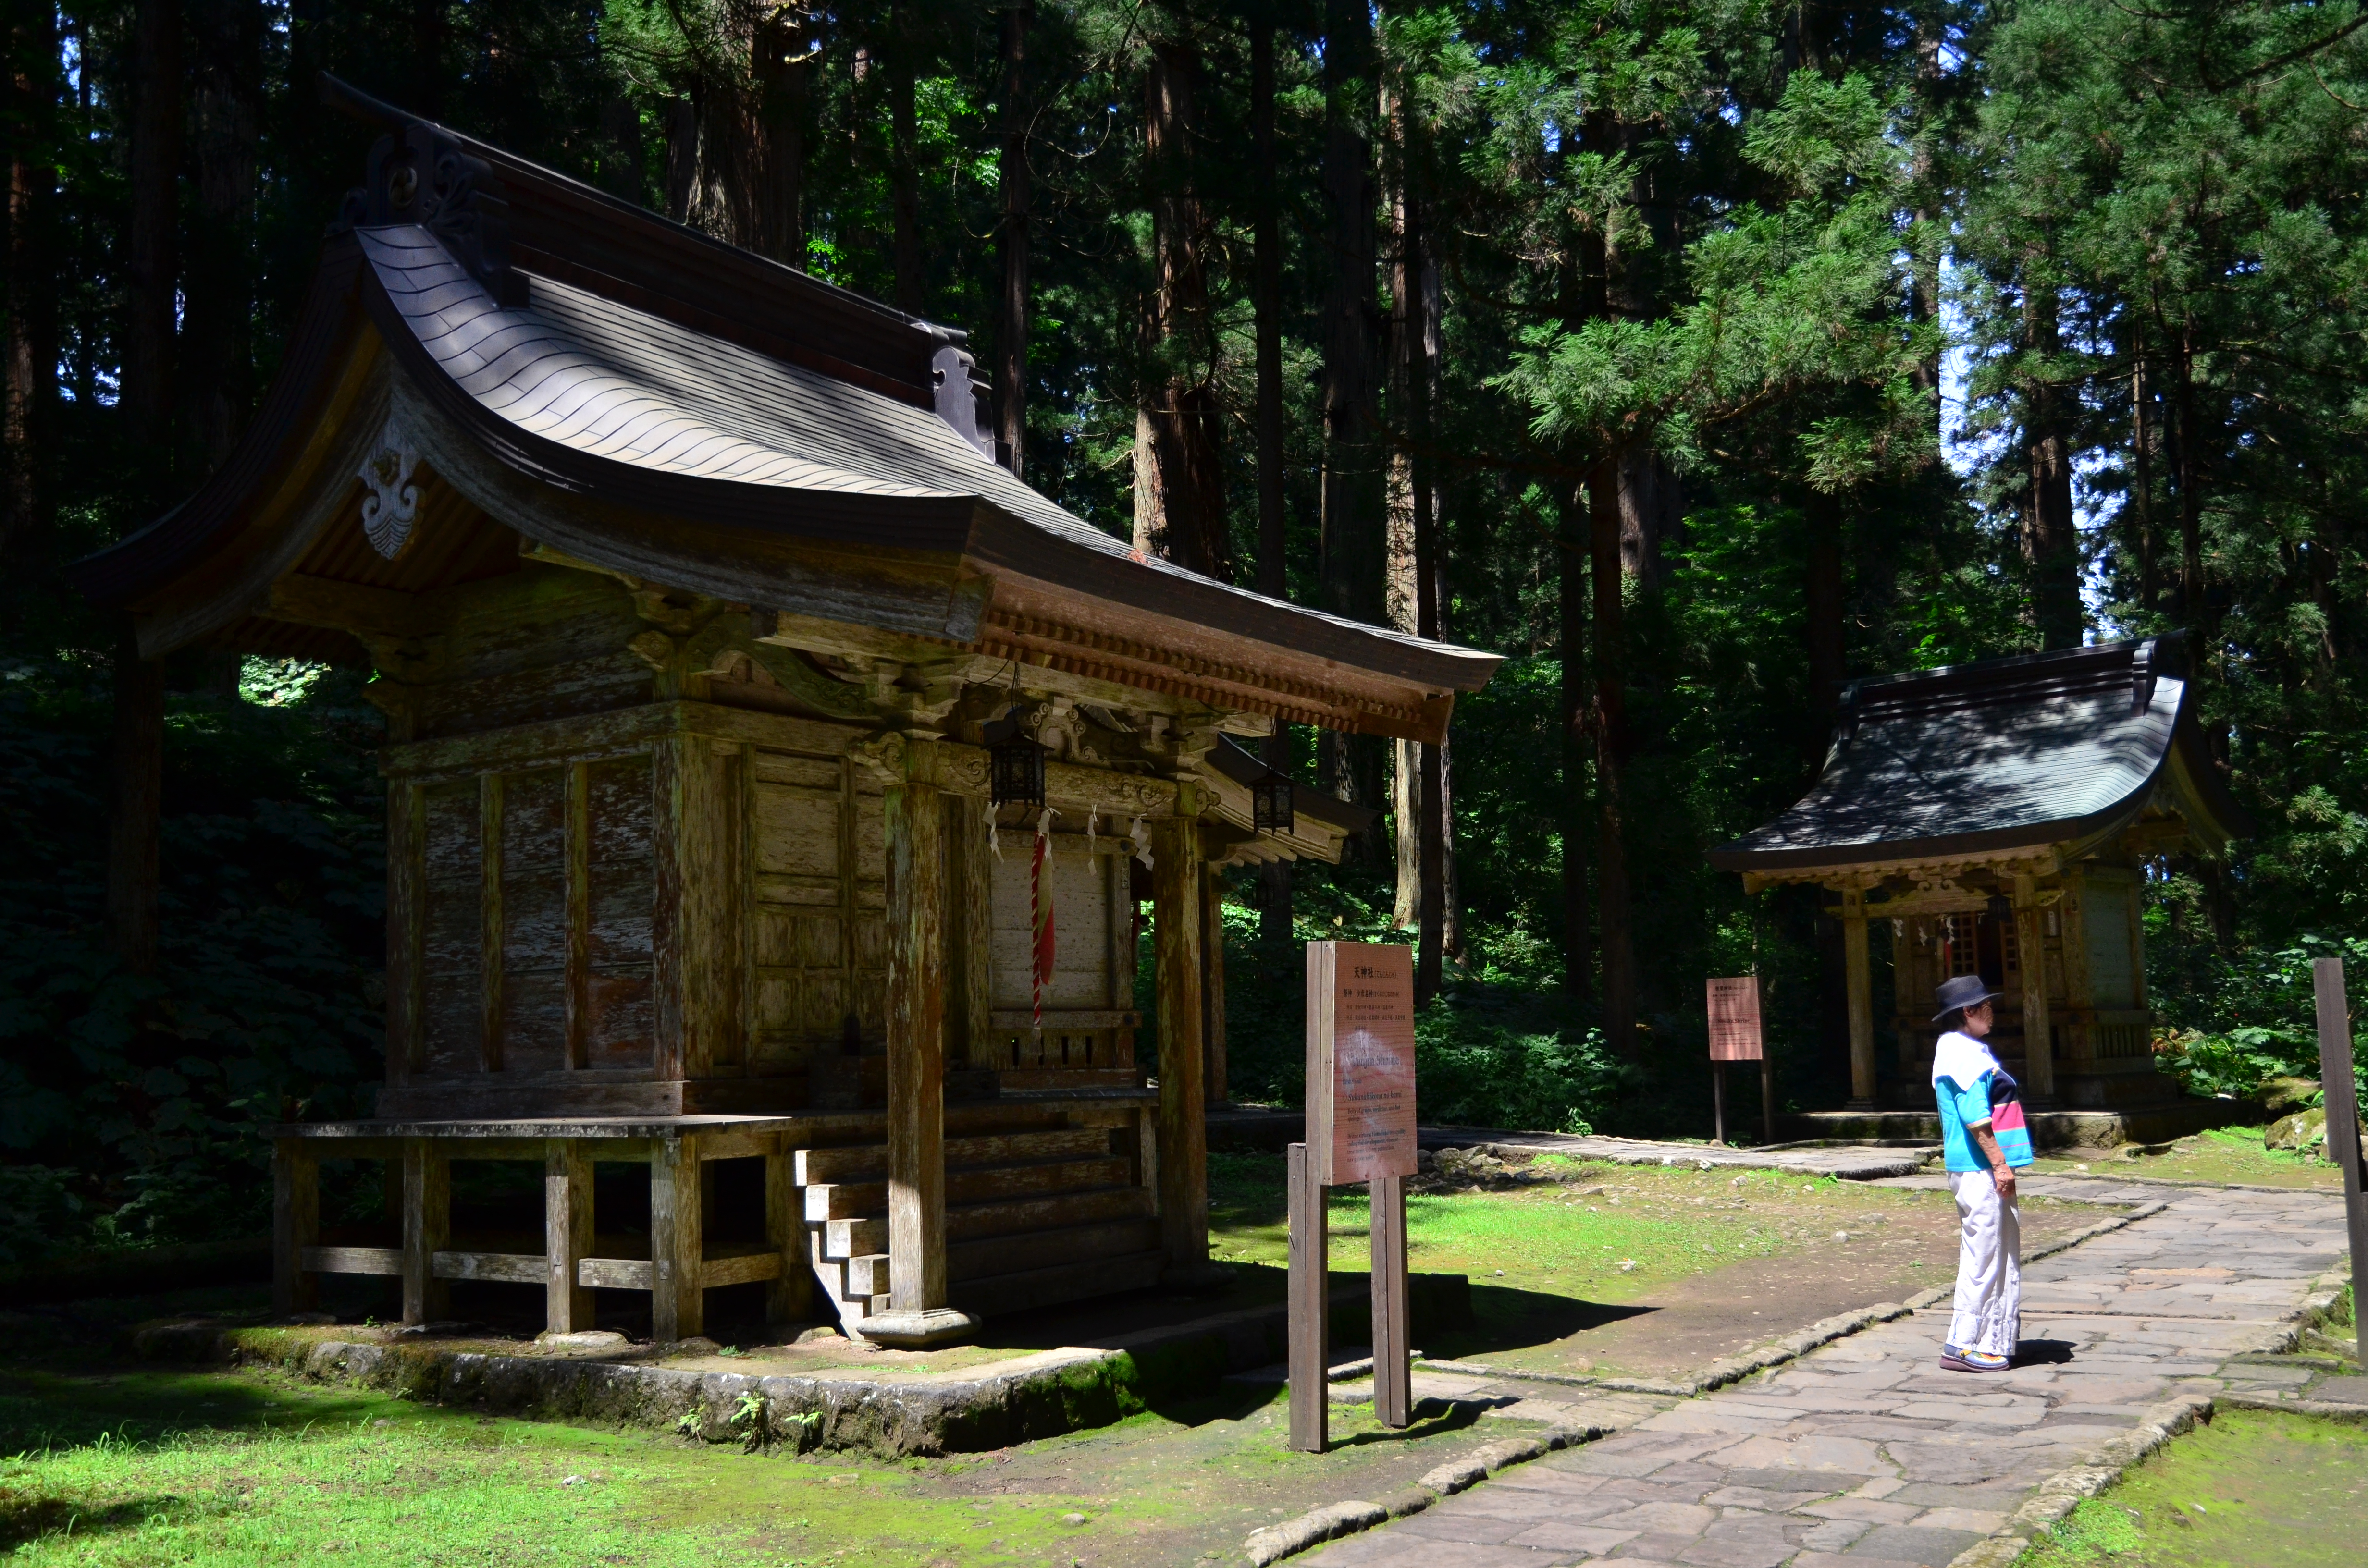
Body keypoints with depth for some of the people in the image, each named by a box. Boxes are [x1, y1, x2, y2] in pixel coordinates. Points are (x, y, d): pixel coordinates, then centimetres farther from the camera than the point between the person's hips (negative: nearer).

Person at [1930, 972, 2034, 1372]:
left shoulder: (1971, 1050, 19)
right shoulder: (1961, 1053, -14)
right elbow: (1975, 1118, -20)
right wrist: (1999, 1164, -20)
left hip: (1989, 1171, 11)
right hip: (1978, 1170, -11)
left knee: (2006, 1253, 14)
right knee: (1982, 1255, -6)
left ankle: (1995, 1343, 20)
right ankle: (1963, 1346, 0)